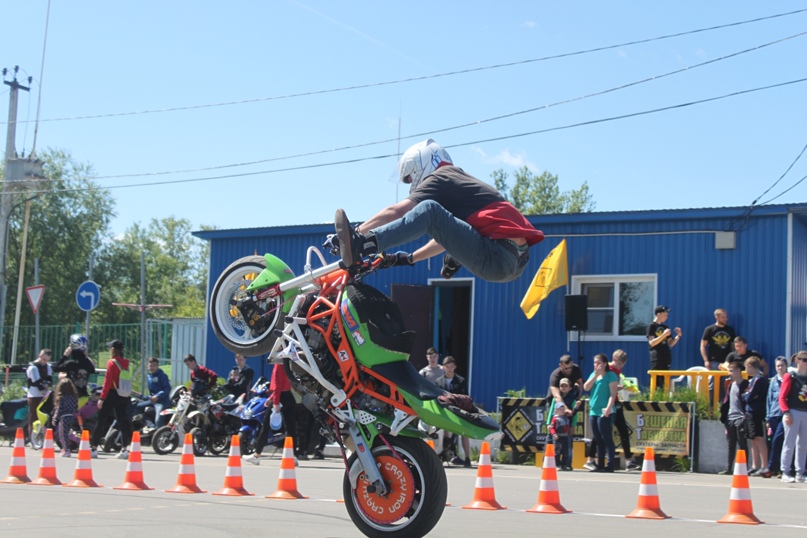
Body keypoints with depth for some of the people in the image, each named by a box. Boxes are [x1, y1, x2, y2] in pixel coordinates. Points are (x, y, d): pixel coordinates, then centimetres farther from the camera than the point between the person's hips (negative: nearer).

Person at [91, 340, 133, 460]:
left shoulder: (112, 363, -11)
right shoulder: (126, 362, 7)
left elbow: (108, 381, -14)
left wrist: (102, 398, -13)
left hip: (112, 394, -6)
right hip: (124, 396, 6)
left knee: (100, 421, 4)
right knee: (123, 422, 6)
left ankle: (93, 448, 9)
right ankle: (125, 449, -1)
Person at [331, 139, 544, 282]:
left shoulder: (440, 180, 1)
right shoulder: (460, 181, 29)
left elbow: (394, 213, -7)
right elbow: (447, 236, 37)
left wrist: (357, 234, -4)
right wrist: (410, 258, 35)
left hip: (497, 258, -10)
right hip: (517, 261, 10)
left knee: (429, 209, -20)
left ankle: (360, 245, -29)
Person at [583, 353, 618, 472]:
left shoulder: (611, 375, -5)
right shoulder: (593, 374, 16)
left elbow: (613, 394, -12)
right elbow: (586, 387, 2)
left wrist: (608, 408, -23)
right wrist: (595, 375, -6)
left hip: (605, 412, -7)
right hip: (593, 412, 7)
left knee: (607, 439, -7)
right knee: (598, 440, 11)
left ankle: (610, 465, -6)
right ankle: (600, 465, 16)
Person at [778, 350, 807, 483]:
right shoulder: (790, 376, -3)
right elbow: (782, 397, -8)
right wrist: (786, 412, -17)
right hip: (793, 413, -6)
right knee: (789, 443, -5)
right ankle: (785, 473, -1)